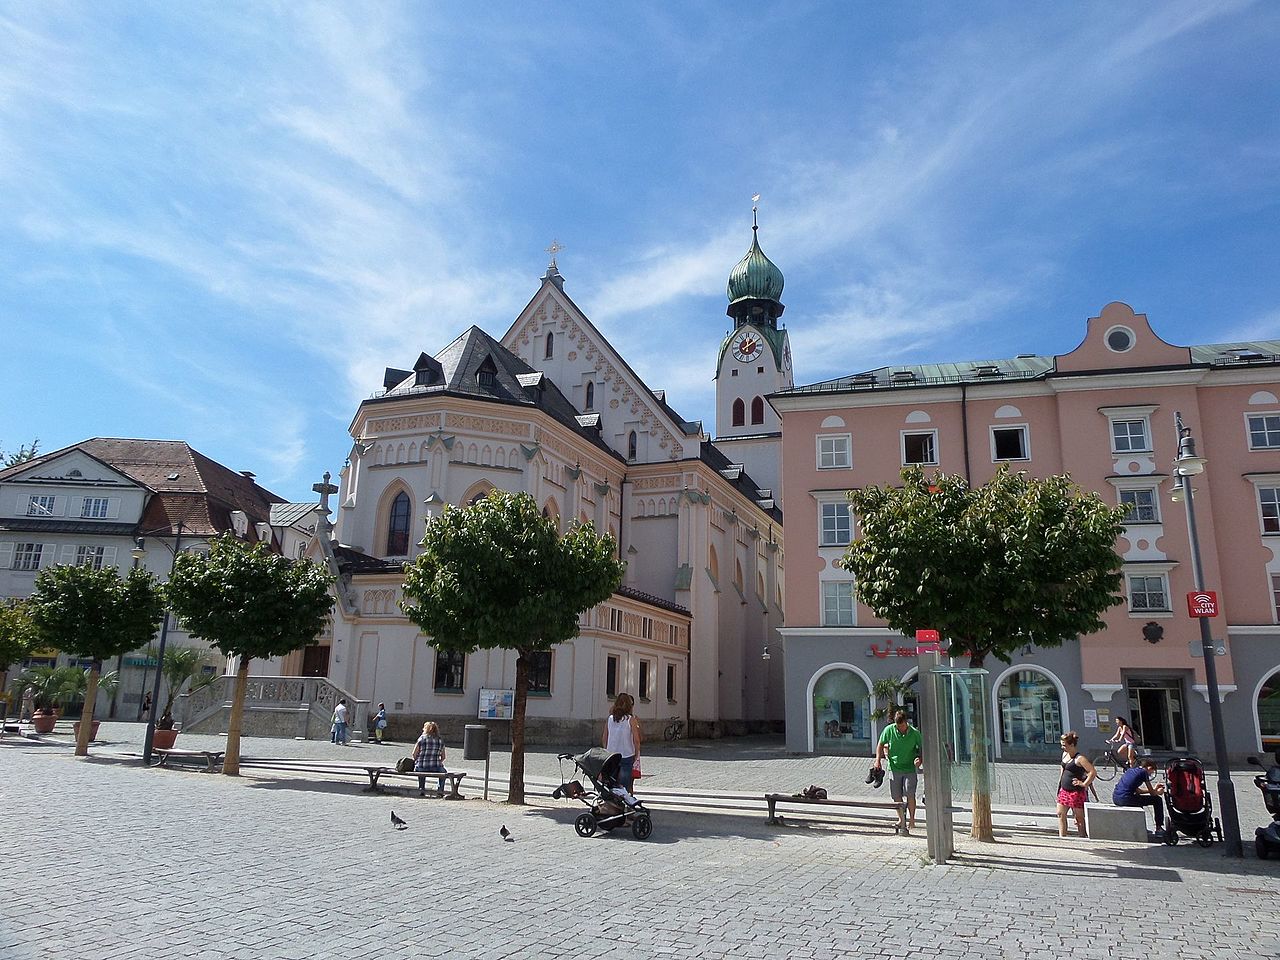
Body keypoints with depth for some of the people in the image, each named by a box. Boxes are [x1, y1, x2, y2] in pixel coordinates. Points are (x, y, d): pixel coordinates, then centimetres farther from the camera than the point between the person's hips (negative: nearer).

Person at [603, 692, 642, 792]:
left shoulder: (609, 718, 0)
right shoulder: (631, 720, -9)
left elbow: (604, 739, 5)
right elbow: (636, 740, -9)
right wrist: (637, 754, 4)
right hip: (627, 756, -3)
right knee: (625, 785, 3)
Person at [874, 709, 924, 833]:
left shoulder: (915, 733, -9)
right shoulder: (889, 730, -6)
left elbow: (922, 748, 5)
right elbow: (881, 744, 7)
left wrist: (920, 759, -13)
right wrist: (878, 759, -2)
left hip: (910, 768, -2)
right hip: (894, 768, 2)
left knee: (910, 794, -11)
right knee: (897, 796, 5)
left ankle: (911, 820, 7)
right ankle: (901, 819, 22)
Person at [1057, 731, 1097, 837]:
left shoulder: (1079, 758, -17)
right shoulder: (1064, 754, 9)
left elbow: (1093, 772, -24)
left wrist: (1084, 784, -19)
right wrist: (1059, 789, 22)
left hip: (1076, 792, -8)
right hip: (1064, 790, 8)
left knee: (1079, 817, 2)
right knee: (1060, 814, 5)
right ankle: (1062, 837, 9)